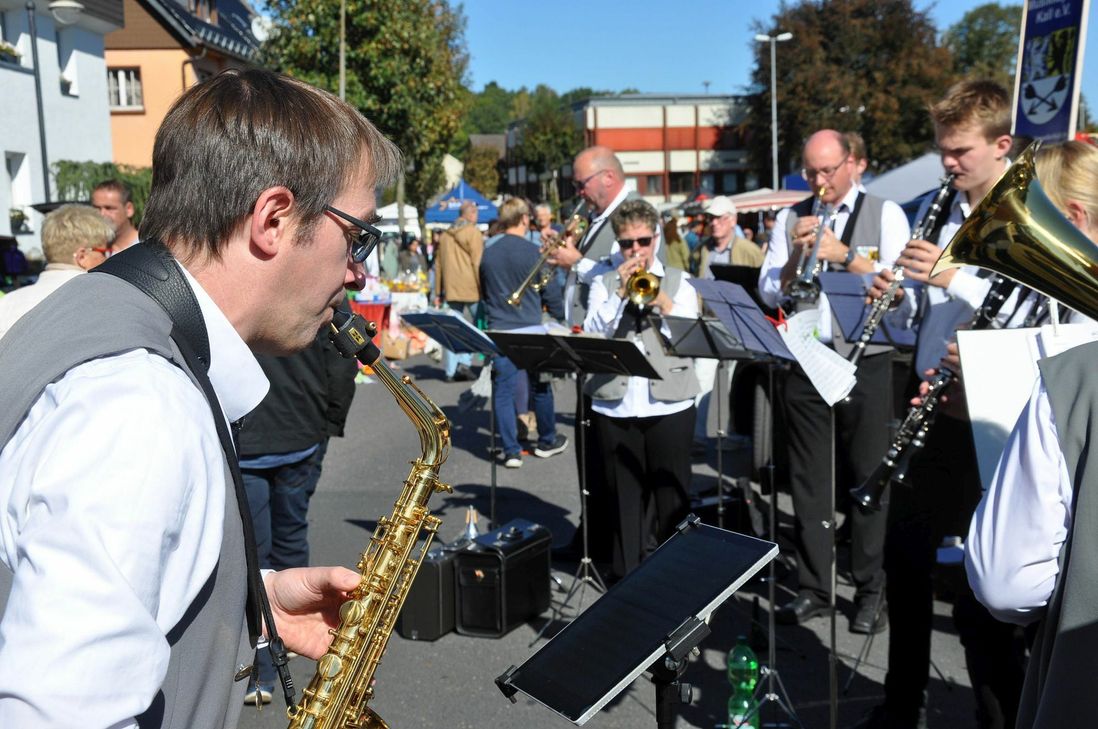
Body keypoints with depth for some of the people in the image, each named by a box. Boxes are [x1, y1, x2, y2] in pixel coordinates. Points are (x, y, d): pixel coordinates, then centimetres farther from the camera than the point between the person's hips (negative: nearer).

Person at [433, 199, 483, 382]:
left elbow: (438, 264, 16)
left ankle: (451, 371, 7)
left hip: (450, 290, 5)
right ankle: (464, 362, -9)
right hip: (470, 290, -5)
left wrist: (438, 292, 20)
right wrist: (483, 289, -6)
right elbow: (478, 263, -9)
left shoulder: (445, 235, 15)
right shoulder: (473, 233, -4)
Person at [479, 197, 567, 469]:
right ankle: (547, 441, 28)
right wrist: (563, 316, 13)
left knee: (503, 390, 5)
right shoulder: (533, 252, -9)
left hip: (499, 331, 2)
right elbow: (550, 293, -4)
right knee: (540, 387, 14)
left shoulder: (488, 255, 2)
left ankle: (511, 451, 5)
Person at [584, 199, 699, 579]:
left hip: (668, 403, -1)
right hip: (614, 404, 1)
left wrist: (663, 300, -16)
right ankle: (627, 572, 22)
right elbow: (591, 334, -4)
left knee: (671, 494, 5)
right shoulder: (604, 282, 10)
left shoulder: (677, 280, 8)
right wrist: (620, 292, -13)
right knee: (624, 494, 8)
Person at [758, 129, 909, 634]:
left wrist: (844, 254, -21)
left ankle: (870, 593, 18)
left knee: (867, 478, 5)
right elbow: (769, 293, 3)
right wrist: (795, 254, -13)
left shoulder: (885, 214, 0)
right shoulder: (790, 218, 8)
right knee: (808, 479, 8)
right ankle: (812, 588, 19)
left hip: (866, 364, -3)